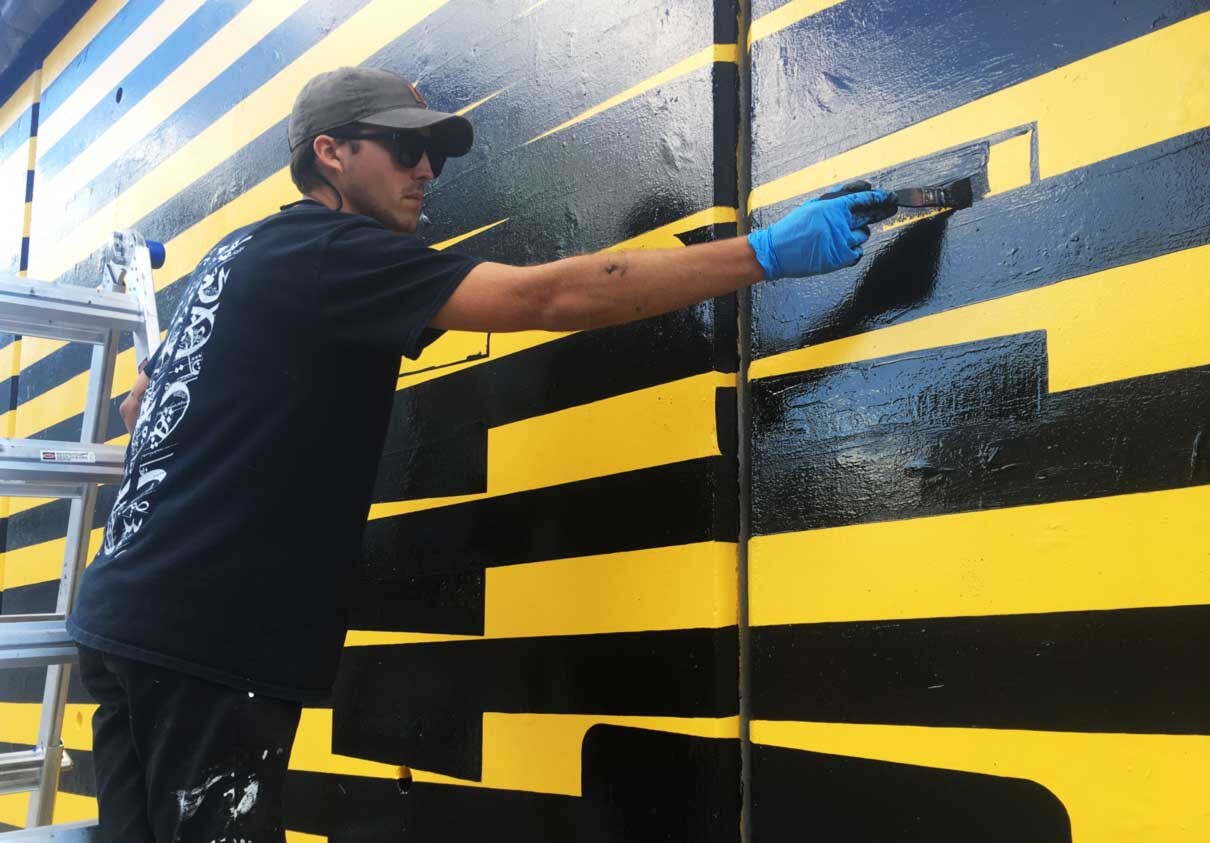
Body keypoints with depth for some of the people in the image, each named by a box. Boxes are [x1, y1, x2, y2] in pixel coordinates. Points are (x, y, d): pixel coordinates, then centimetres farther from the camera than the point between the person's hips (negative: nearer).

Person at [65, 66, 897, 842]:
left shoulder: (244, 257, 17)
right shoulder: (325, 251, -12)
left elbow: (140, 404, 29)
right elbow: (549, 297, -21)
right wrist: (767, 251, -20)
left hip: (143, 622, 10)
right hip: (201, 641, -10)